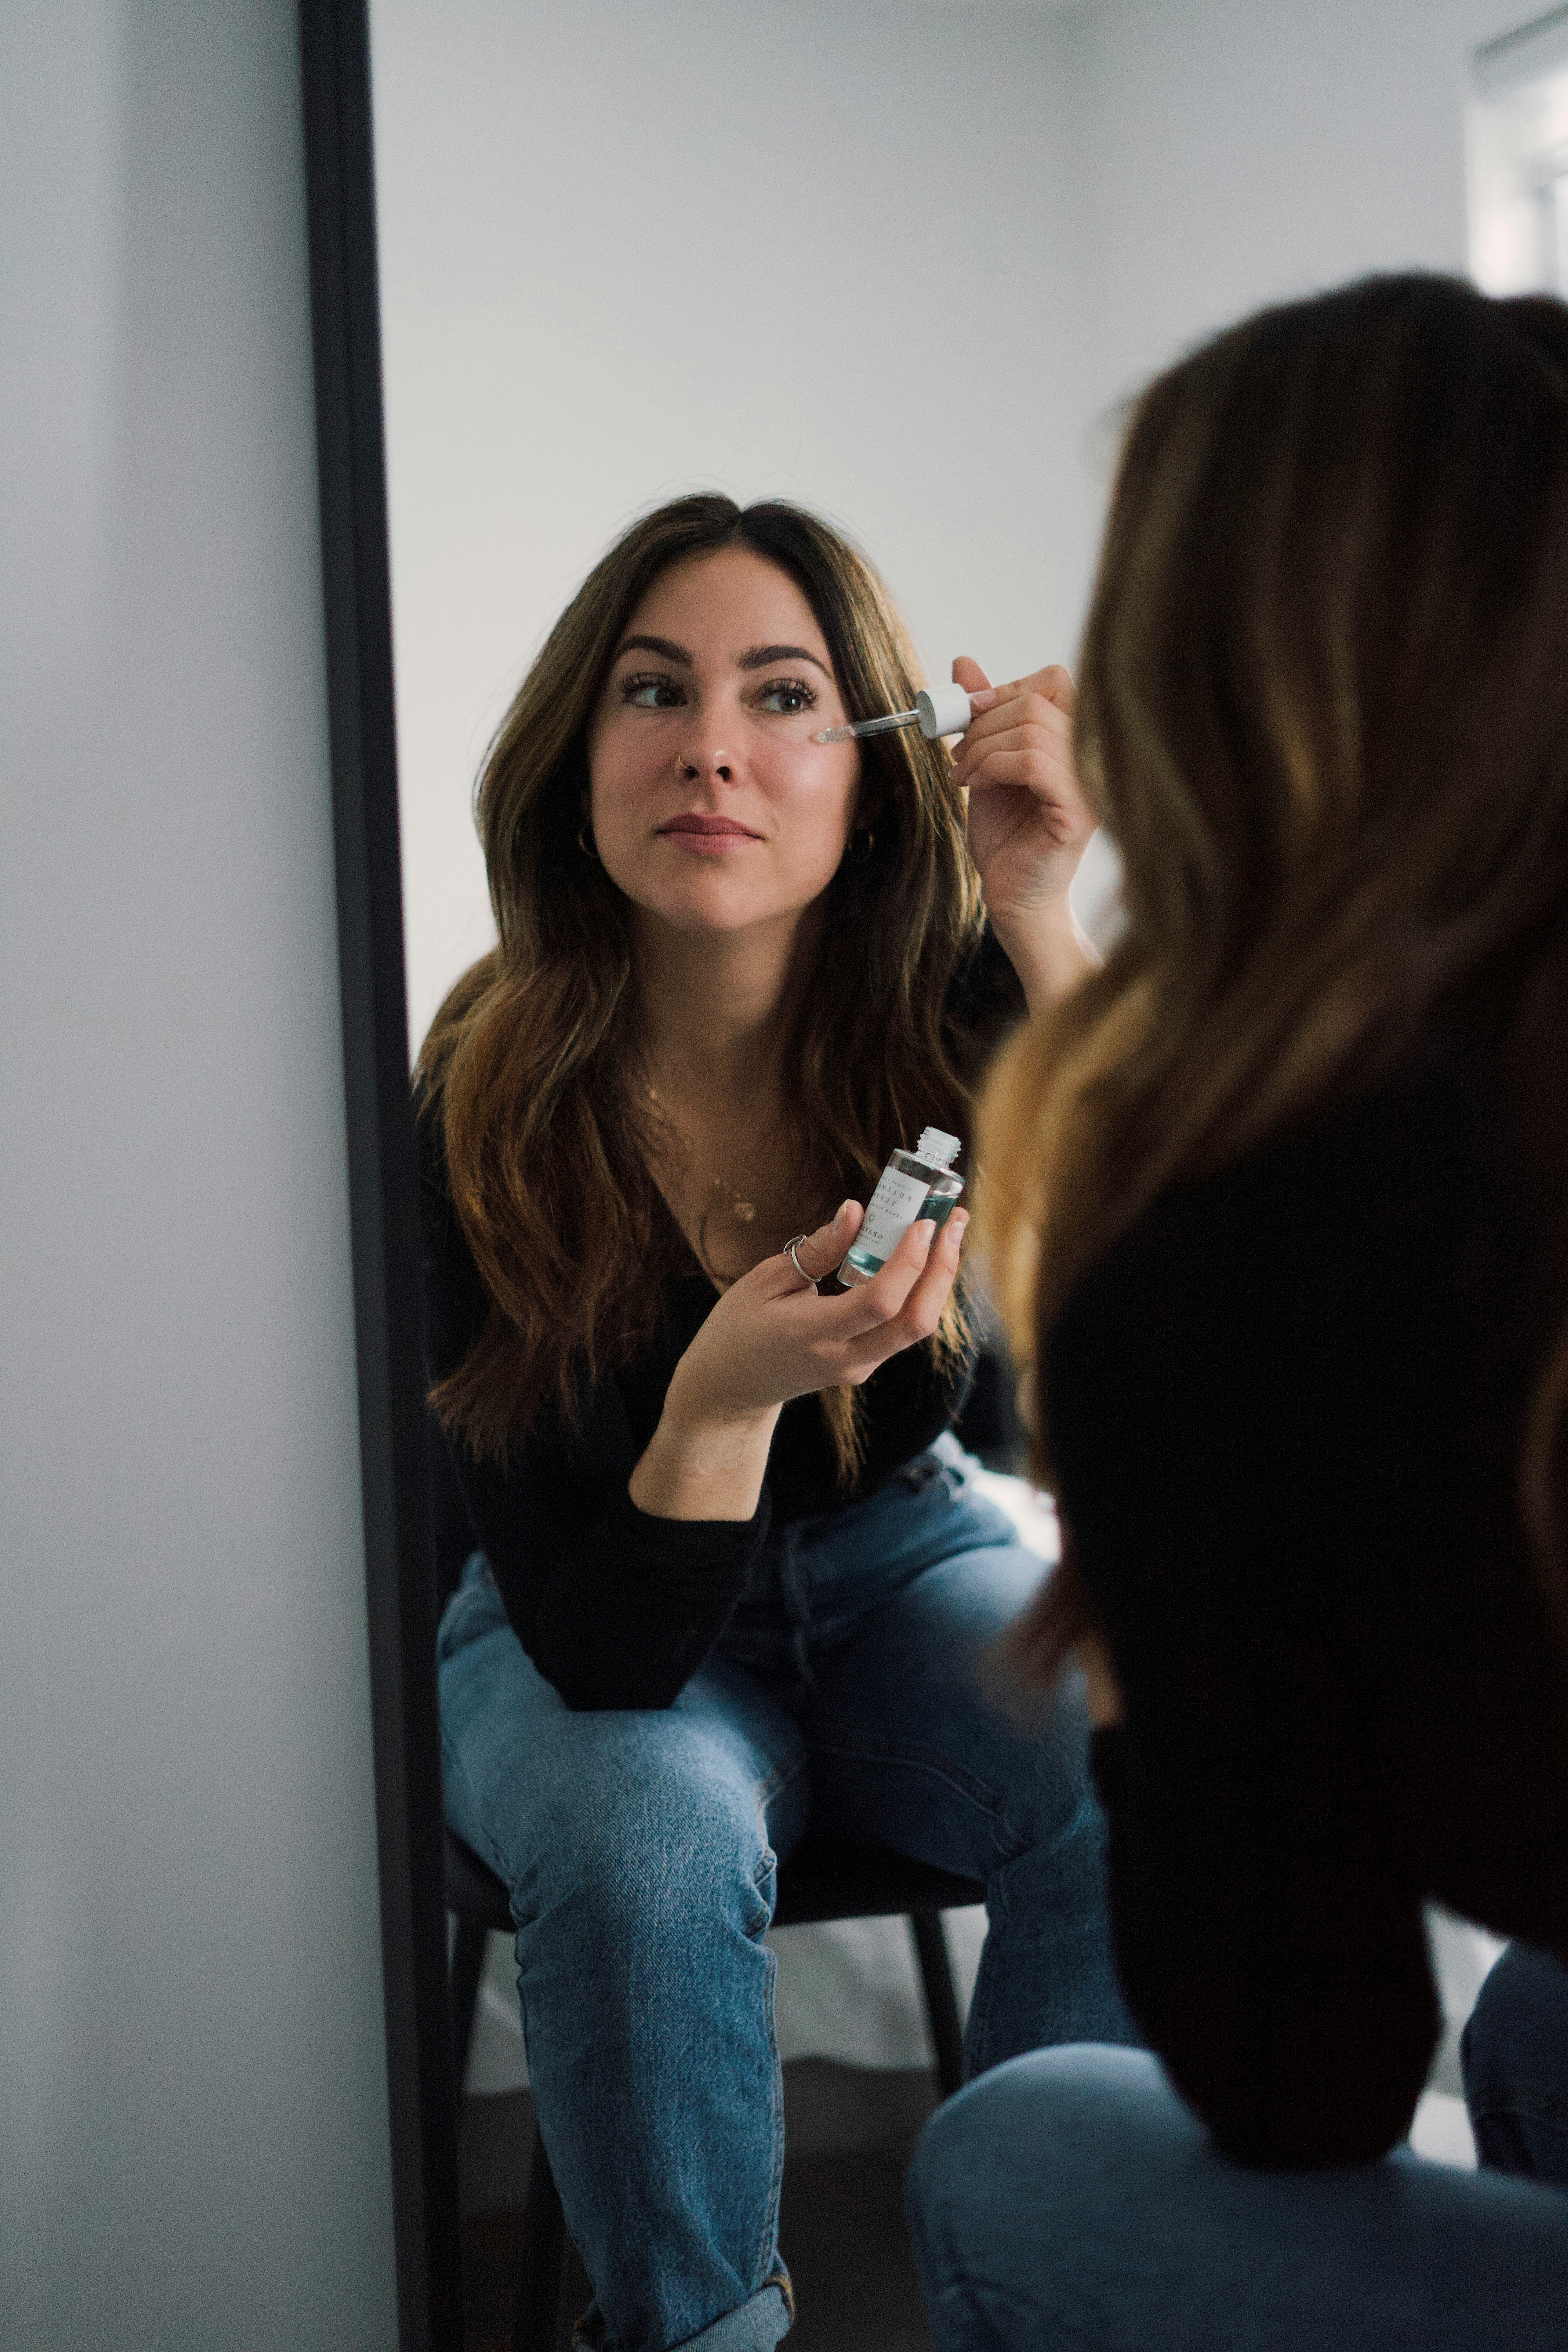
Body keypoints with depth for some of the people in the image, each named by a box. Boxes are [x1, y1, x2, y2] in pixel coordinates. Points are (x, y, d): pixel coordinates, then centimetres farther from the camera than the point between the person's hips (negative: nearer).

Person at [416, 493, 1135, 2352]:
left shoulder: (956, 1014, -16)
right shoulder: (488, 1114, -23)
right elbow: (603, 1654, -23)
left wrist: (1037, 919, -36)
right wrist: (723, 1393, -43)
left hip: (898, 1562, 2)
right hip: (598, 1627, -2)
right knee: (649, 1838, -33)